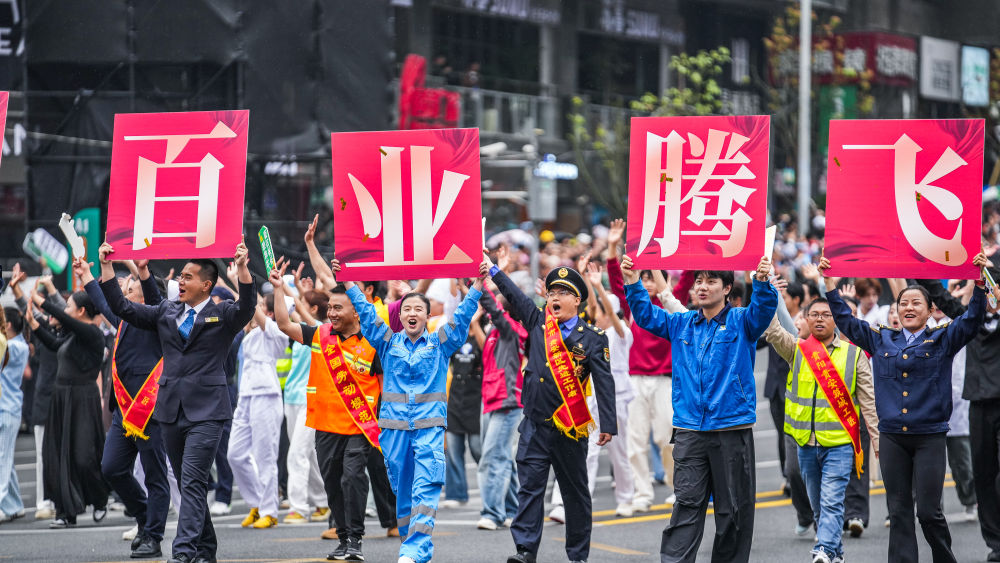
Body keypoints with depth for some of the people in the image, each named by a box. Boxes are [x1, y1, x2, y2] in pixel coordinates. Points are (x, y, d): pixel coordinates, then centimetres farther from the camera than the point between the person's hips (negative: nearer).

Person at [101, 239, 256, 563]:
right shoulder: (166, 312, 14)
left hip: (205, 410, -5)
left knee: (193, 481, -14)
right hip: (171, 409, 6)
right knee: (187, 484, 11)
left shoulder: (223, 315, 1)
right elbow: (123, 309, 13)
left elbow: (247, 307, -19)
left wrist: (242, 270, -33)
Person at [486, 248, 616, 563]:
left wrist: (608, 425, -13)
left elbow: (605, 383, -6)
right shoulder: (537, 322, 7)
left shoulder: (593, 339, -3)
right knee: (529, 486, -4)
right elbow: (514, 296, 16)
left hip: (570, 429, -2)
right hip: (535, 425, 3)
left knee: (575, 492, 7)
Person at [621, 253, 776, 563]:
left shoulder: (741, 322, 2)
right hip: (689, 430, 2)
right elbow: (646, 315, 8)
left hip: (732, 429, -2)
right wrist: (633, 283, -10)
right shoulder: (681, 325, 13)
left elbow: (764, 309, -16)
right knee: (687, 503, -3)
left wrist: (762, 282, -37)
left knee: (733, 508, 4)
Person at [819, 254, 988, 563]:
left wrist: (979, 280, -18)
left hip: (929, 436, -3)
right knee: (899, 512, 4)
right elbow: (846, 320, 17)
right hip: (892, 437, 3)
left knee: (928, 511, -5)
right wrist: (829, 282, 12)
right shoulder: (882, 340, 12)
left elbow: (972, 318, -7)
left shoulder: (943, 340, 4)